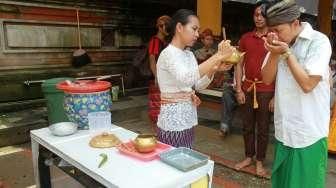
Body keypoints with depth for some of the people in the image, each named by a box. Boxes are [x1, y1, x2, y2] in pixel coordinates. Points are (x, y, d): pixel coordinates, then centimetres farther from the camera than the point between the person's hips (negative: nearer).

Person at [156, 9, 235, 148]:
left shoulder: (189, 54, 9)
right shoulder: (168, 53, -17)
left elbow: (199, 85, 9)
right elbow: (186, 78, -36)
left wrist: (214, 69, -7)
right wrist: (218, 56, -34)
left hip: (187, 119, 8)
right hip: (173, 121, -8)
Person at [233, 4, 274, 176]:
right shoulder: (245, 38, 6)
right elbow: (239, 65, 7)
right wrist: (238, 89, 1)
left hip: (266, 90, -3)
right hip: (247, 88, 3)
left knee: (263, 128, 8)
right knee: (247, 126, 12)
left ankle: (260, 162, 23)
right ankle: (248, 157, 29)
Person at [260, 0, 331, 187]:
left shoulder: (319, 41, -13)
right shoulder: (280, 42, 4)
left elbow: (307, 84, -20)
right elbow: (267, 79, 2)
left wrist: (286, 52, -19)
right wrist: (274, 53, -13)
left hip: (308, 133, -5)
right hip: (284, 129, 5)